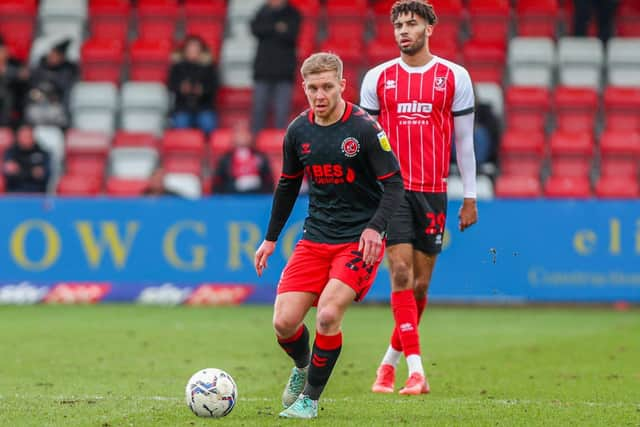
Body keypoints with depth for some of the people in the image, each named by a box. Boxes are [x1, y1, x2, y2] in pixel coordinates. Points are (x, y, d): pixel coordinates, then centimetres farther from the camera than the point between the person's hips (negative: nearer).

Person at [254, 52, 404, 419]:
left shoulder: (364, 128, -12)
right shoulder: (299, 131, 3)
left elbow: (394, 184, -10)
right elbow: (288, 185, 18)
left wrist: (375, 228, -24)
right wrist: (271, 238, 19)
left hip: (360, 240, -5)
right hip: (316, 237, 5)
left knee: (328, 314, -22)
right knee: (284, 322, -7)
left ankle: (310, 398, -3)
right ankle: (302, 367, 29)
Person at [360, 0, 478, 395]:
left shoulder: (454, 77, 3)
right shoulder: (378, 78, 5)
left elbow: (464, 140, 6)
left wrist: (470, 198, 4)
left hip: (433, 191, 1)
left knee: (421, 283, 5)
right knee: (401, 274, -12)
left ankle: (390, 362, 22)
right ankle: (416, 369, -14)